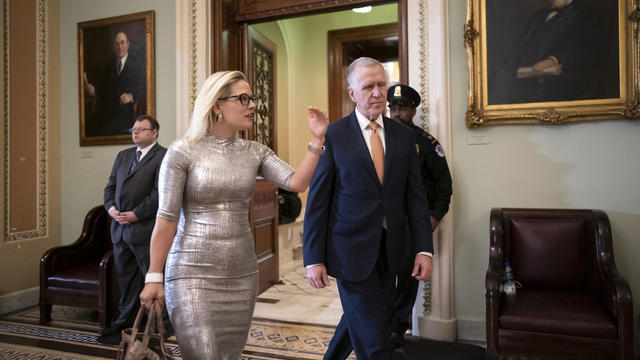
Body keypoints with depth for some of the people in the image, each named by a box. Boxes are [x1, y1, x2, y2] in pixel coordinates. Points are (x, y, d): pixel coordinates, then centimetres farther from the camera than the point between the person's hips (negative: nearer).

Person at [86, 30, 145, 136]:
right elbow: (104, 88, 18)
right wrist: (94, 90, -3)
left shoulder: (137, 65, 0)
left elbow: (142, 89, -6)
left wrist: (131, 96, -25)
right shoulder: (109, 64, 17)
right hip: (108, 113, 4)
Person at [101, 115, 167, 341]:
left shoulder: (163, 156, -7)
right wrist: (111, 208, -2)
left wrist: (136, 214, -17)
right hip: (120, 227, 7)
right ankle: (125, 318, 31)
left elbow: (159, 193, -15)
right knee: (124, 275, 17)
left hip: (144, 227, -7)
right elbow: (110, 186, 16)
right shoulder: (123, 156, 18)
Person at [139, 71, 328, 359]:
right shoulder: (183, 152, -9)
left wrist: (317, 140, -17)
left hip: (242, 273, 4)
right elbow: (166, 219, -8)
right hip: (193, 274, -4)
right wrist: (154, 277, -7)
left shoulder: (255, 152, 3)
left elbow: (297, 183, -9)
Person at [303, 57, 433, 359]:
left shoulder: (403, 135, 6)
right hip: (352, 250, -4)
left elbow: (414, 195, 6)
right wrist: (313, 258, -9)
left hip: (389, 252, 5)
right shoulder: (333, 135, -7)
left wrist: (424, 248, -2)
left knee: (359, 319, 20)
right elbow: (317, 201, -6)